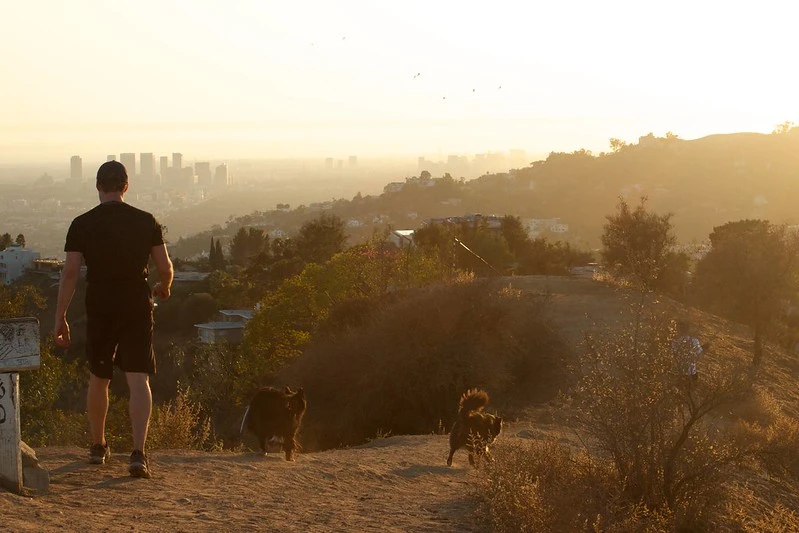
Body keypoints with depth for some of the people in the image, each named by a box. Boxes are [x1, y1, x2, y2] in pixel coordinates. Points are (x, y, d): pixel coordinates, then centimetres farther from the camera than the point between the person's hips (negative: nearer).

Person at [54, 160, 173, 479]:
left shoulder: (82, 225, -2)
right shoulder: (146, 222, -1)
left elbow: (70, 273, -6)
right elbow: (166, 268, 1)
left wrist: (60, 318, -2)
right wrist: (163, 289, 23)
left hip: (99, 310, 1)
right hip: (137, 308, -1)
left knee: (98, 379, 17)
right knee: (138, 380, -5)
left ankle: (98, 447, 31)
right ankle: (138, 453, -19)